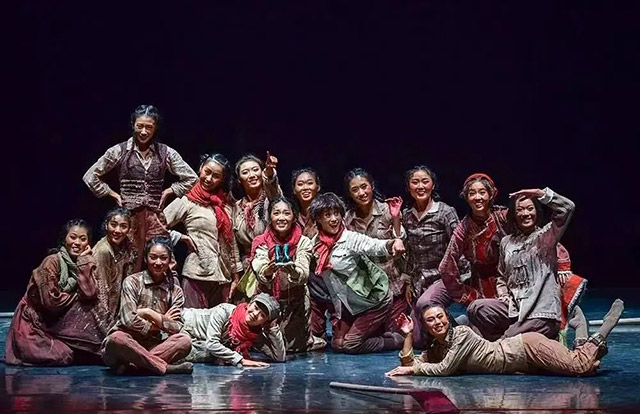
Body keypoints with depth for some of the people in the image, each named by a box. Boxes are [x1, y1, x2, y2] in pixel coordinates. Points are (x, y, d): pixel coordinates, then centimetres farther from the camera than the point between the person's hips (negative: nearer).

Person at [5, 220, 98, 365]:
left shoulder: (85, 262, 0)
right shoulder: (52, 262, -19)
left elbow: (89, 295, -16)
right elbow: (50, 301, -25)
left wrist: (84, 261, -16)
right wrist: (76, 296, -10)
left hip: (60, 320, 6)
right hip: (35, 324, -6)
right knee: (63, 356, -23)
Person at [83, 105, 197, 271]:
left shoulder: (166, 153, 6)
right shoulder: (119, 151, 2)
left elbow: (191, 178, 12)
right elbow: (90, 177, 6)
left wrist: (169, 191, 4)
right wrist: (113, 194, 3)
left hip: (155, 218, 1)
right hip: (128, 217, -1)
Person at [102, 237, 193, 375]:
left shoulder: (175, 291, 7)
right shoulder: (132, 282, -4)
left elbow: (176, 328, -6)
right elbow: (129, 320, -16)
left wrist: (148, 313, -12)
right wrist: (162, 322, -7)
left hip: (154, 347, 3)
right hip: (127, 344, -3)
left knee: (184, 340, -23)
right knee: (117, 338, -38)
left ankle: (133, 366, -31)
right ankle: (165, 367, -28)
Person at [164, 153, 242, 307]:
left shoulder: (227, 204, 12)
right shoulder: (186, 202, -1)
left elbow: (232, 241, 14)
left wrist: (236, 275, 12)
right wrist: (182, 237, -8)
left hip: (224, 277, 4)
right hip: (197, 275, -4)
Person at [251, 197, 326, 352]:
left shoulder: (303, 242, -7)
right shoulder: (261, 243, -6)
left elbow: (304, 276, -20)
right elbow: (261, 275, -21)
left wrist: (293, 271, -43)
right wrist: (267, 272, -44)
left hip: (296, 300, 0)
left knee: (293, 345, -3)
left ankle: (307, 339, 28)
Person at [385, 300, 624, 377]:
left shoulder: (462, 334, -17)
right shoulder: (435, 350, 5)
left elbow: (445, 369, -24)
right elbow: (409, 364, 2)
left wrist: (412, 370, -16)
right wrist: (408, 335, -8)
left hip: (527, 347, -5)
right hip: (522, 364, 5)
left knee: (579, 367, -15)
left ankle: (596, 342, 11)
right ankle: (591, 349, 20)